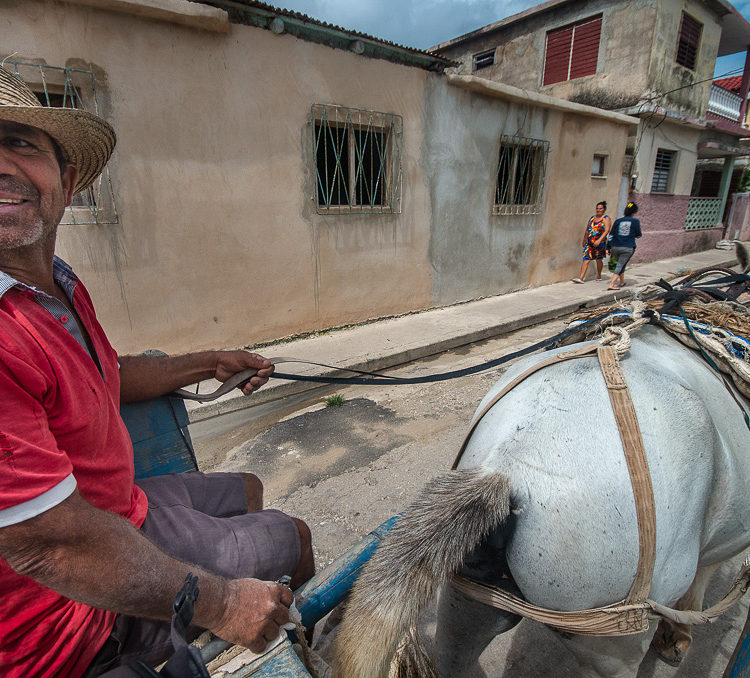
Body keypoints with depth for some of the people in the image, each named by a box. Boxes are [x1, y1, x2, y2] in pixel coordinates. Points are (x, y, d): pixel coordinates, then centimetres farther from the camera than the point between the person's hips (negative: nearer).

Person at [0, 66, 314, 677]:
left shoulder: (60, 288, 0)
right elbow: (53, 543, -32)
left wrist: (209, 364, 14)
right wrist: (218, 605, -22)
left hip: (114, 504, 9)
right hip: (73, 611, -8)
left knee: (246, 490, 27)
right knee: (293, 536, 8)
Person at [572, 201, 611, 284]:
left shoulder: (606, 219, -3)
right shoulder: (592, 218, 14)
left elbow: (607, 231, -15)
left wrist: (599, 240, -27)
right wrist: (584, 240, 24)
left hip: (600, 243, -4)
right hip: (589, 243, 4)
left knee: (598, 259, 9)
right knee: (586, 259, -7)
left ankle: (599, 276, 28)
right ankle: (581, 278, -15)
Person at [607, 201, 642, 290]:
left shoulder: (618, 221, 5)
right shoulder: (635, 221, -1)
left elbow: (611, 235, 4)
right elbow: (638, 235, 7)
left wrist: (608, 248, 8)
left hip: (615, 247, 3)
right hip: (628, 248, -3)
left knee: (621, 264, 23)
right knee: (620, 265, -4)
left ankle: (621, 281, 33)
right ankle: (611, 285, -15)